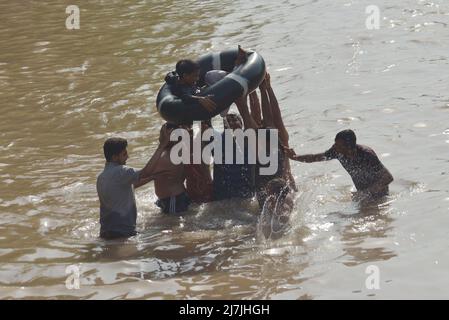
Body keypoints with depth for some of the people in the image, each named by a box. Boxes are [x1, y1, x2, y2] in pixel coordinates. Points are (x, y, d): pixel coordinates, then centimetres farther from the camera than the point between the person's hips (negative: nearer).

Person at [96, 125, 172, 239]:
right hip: (123, 233, -9)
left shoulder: (101, 177, 14)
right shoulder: (119, 172, -16)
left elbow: (130, 185, 27)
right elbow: (146, 172, -24)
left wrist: (153, 176, 26)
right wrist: (162, 145, -20)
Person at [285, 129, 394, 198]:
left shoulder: (367, 155, -36)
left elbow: (388, 178, -34)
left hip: (378, 195, -6)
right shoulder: (338, 151, -18)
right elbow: (316, 157, -3)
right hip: (362, 192, 6)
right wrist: (295, 157, -10)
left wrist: (366, 192, -36)